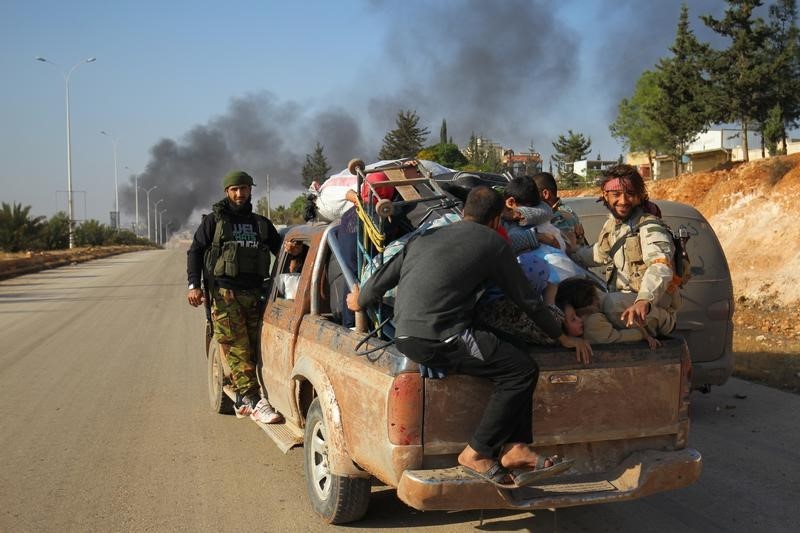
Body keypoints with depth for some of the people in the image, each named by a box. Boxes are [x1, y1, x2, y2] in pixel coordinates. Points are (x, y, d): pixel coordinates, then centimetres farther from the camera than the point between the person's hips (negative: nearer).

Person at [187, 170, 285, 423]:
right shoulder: (214, 221, 8)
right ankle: (254, 402, -16)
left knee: (252, 349, 1)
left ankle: (242, 402, 10)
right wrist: (194, 285, -8)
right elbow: (195, 251, 5)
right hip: (224, 293, -4)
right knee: (237, 350, -10)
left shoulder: (262, 224, 20)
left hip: (254, 294, 4)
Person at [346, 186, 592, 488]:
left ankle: (514, 449, 6)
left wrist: (359, 302, 46)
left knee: (510, 361, 15)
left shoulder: (426, 237, 22)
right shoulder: (492, 243, 5)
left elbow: (382, 278, 25)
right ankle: (476, 454, -1)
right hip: (439, 339, -8)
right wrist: (563, 337, 23)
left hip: (405, 337, 8)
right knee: (521, 369, -3)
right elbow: (527, 300, 11)